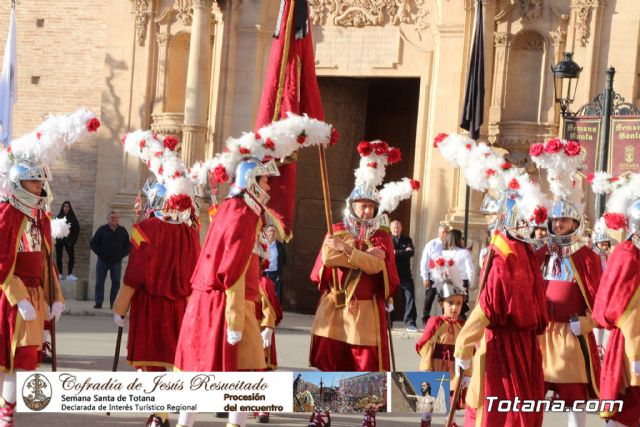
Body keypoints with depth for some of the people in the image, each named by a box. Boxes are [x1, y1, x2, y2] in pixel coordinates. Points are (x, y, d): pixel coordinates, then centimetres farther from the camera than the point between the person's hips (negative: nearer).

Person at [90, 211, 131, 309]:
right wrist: (99, 253, -6)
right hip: (103, 260, -1)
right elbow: (93, 243, 5)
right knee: (99, 282, -1)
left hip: (116, 261, 1)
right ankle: (98, 302, 3)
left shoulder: (122, 231, 6)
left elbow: (128, 245, 12)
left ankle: (114, 303, 6)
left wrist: (122, 254, -2)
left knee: (116, 282, 1)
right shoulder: (102, 229, 2)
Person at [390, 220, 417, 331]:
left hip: (405, 275, 2)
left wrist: (396, 252, -10)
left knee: (410, 297, -5)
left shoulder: (407, 240, 11)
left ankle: (410, 323, -3)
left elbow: (411, 252, -6)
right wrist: (404, 252, -13)